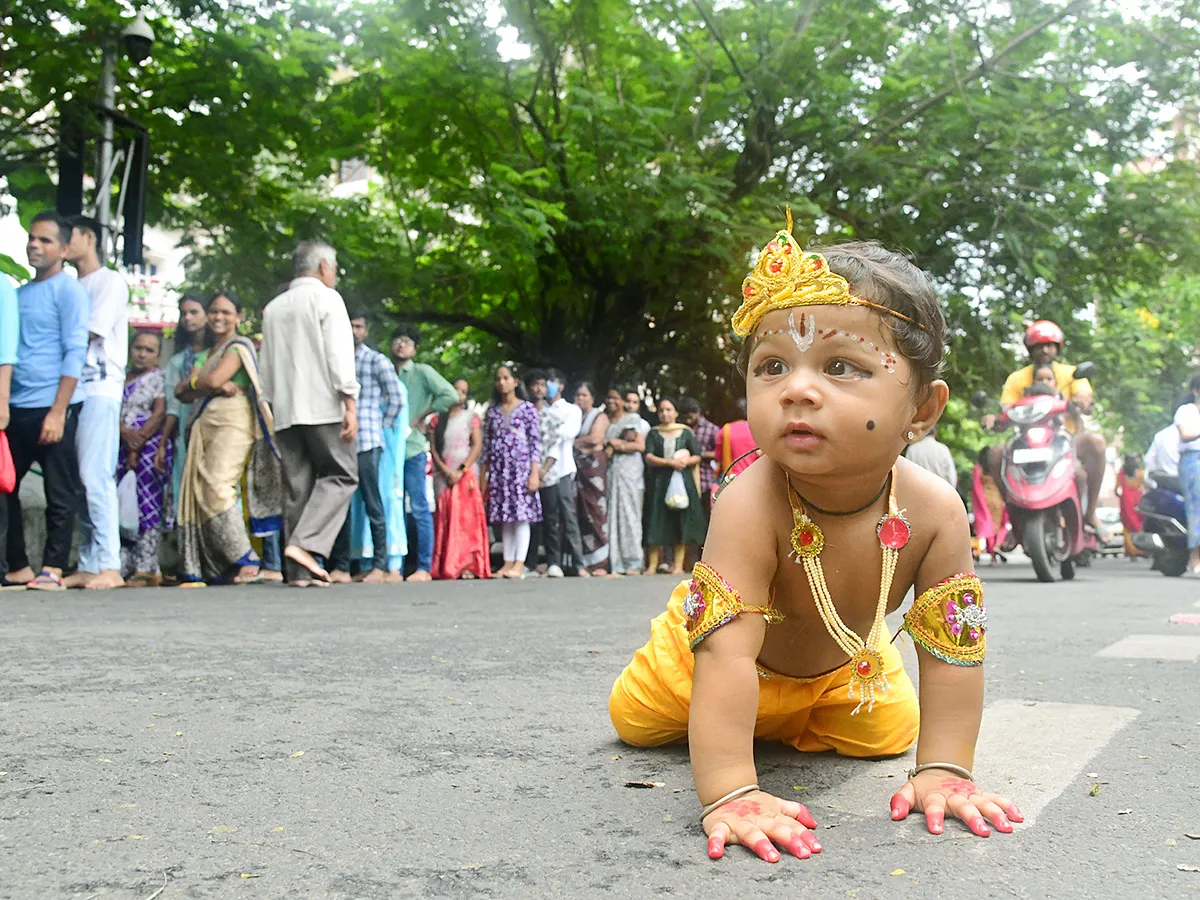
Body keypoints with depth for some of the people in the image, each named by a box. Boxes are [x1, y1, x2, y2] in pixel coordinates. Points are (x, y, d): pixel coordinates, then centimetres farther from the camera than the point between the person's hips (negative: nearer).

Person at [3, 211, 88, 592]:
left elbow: (75, 353, -10)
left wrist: (58, 411, -16)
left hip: (53, 407, -7)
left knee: (59, 493, -1)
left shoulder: (69, 290, -3)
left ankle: (52, 569, 4)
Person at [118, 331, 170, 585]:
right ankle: (124, 567, 2)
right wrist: (126, 433, -13)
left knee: (147, 508, -9)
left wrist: (137, 448, -11)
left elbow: (160, 414, -5)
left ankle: (147, 569, -10)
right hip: (121, 448, 5)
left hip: (149, 448, -5)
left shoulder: (160, 378, 5)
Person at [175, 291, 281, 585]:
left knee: (217, 487, -20)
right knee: (195, 493, -2)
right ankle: (199, 571, -2)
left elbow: (214, 379, -9)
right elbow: (182, 392, 12)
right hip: (203, 426, 7)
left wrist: (192, 382, 12)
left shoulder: (239, 346, 5)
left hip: (232, 421, -7)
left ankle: (246, 562, -18)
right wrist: (216, 387, -7)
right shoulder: (204, 355, 27)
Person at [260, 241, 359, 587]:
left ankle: (299, 569, 0)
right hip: (322, 406, -6)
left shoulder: (273, 308, 20)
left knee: (296, 487, 5)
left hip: (284, 409, 6)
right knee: (341, 475, -1)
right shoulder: (326, 298, 1)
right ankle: (305, 544, -18)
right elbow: (339, 354, -9)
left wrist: (272, 406, 19)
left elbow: (267, 365, 18)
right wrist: (350, 404, -12)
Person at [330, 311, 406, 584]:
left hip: (367, 443, -5)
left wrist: (382, 427, 0)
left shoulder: (377, 361, 1)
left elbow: (397, 399, 0)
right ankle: (341, 567, 11)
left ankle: (379, 566, 2)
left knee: (372, 505, -2)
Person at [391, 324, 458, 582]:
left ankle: (425, 568, -2)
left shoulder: (422, 371, 0)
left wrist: (423, 415, -7)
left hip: (412, 449, -6)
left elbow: (451, 395, -10)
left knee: (420, 510, -4)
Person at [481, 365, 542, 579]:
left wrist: (535, 473, -10)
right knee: (504, 518, 4)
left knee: (521, 516, -6)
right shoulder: (492, 411, 13)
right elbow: (486, 444, 14)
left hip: (521, 468, -4)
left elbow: (535, 442, -2)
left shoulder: (528, 408, 2)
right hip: (498, 470, 4)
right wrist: (484, 476, 9)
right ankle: (507, 562, 7)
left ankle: (519, 563, -6)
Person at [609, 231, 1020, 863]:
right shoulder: (750, 507, -46)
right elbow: (727, 652, -49)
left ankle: (797, 724, 40)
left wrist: (943, 772, -31)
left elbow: (952, 649, -26)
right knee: (635, 720, 5)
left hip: (842, 665, 3)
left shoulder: (935, 512, -34)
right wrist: (729, 794, -54)